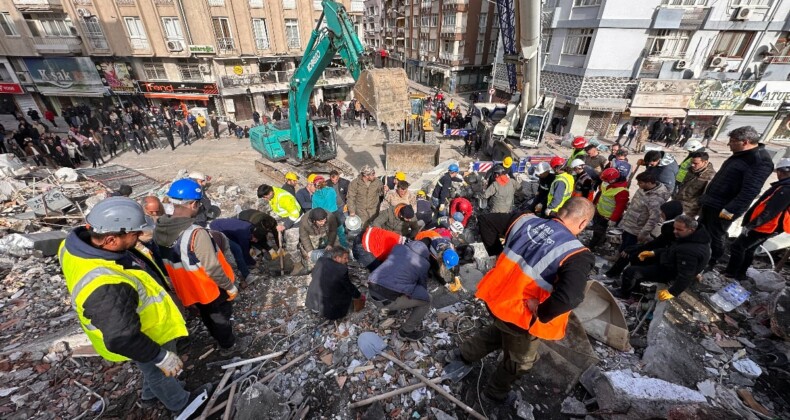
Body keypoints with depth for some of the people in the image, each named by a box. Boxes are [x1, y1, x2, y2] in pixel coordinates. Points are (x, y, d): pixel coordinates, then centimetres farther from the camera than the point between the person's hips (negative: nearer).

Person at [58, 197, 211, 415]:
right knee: (160, 373, 23)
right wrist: (162, 357, -23)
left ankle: (151, 393, 63)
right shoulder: (106, 288, -46)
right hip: (141, 339, -8)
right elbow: (122, 339, -37)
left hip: (140, 323, 8)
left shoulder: (82, 240, -19)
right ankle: (180, 403, 52)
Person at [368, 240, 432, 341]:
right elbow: (423, 285, 21)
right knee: (426, 299, 14)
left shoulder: (399, 247, 17)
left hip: (372, 292, 7)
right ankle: (406, 331, 22)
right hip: (390, 299, -6)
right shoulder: (424, 264, 7)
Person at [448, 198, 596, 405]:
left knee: (500, 330, 40)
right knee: (519, 361, 28)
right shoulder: (576, 255, -23)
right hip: (522, 317, -5)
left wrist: (498, 255, 10)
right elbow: (569, 297, -39)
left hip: (494, 297, 6)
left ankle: (464, 354, 53)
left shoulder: (526, 220, -7)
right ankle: (495, 393, 53)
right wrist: (540, 315, -21)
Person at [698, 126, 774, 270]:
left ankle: (710, 262, 20)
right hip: (710, 203, 9)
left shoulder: (760, 161, -18)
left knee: (715, 237, 4)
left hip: (722, 209, -9)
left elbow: (750, 191, -26)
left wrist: (730, 210, -29)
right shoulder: (740, 155, 11)